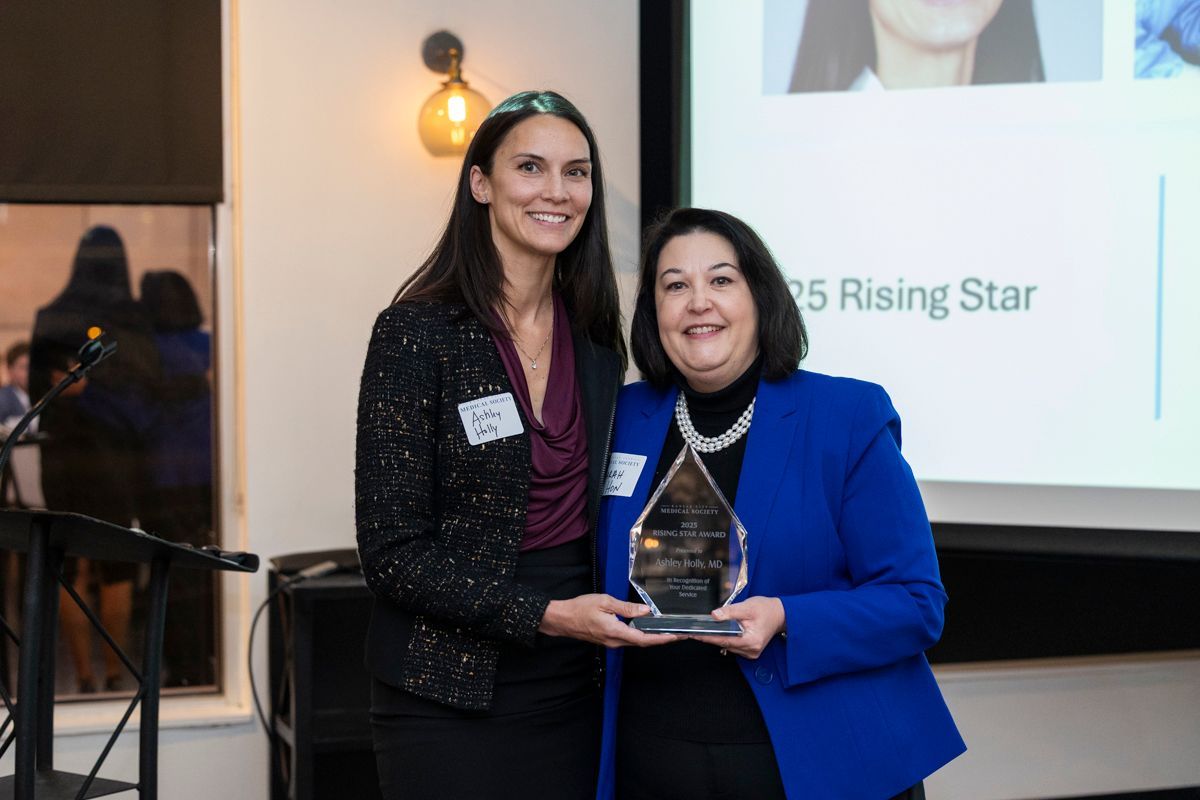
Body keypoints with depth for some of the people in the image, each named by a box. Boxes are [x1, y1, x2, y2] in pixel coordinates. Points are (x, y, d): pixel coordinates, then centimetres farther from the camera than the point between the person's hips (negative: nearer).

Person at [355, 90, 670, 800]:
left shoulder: (596, 342, 7)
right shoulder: (418, 333, -10)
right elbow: (393, 554, -13)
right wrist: (545, 615, -20)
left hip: (573, 690, 5)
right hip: (450, 698, -5)